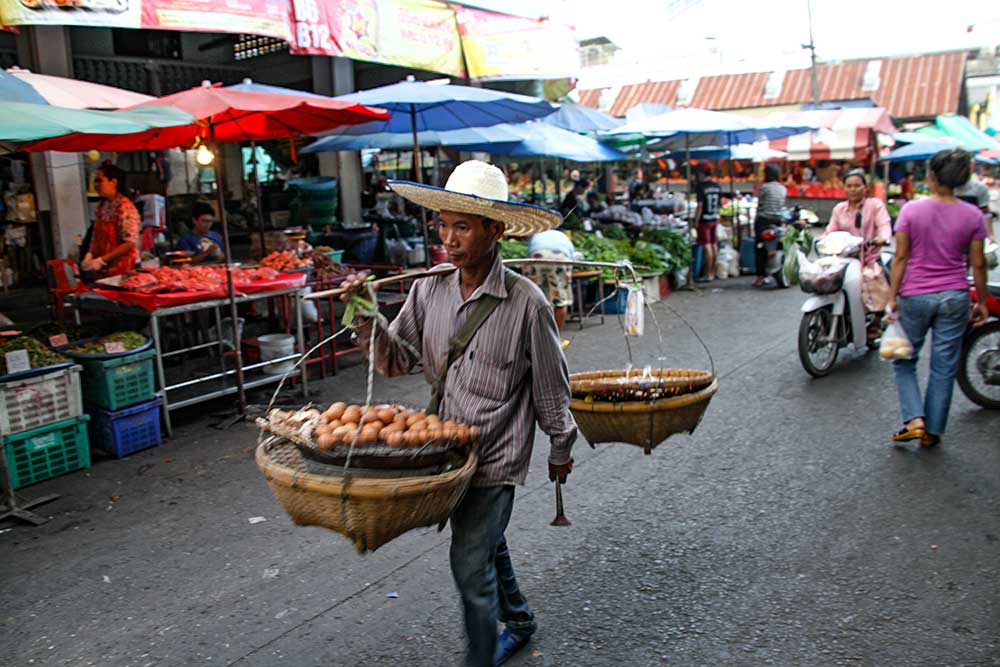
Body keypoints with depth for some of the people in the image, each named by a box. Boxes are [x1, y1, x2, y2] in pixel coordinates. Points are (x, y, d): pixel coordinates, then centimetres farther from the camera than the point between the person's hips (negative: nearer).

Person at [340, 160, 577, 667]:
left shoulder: (526, 303, -17)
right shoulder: (428, 289, -5)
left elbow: (550, 386, -7)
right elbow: (397, 360, 2)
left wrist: (561, 448, 4)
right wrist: (367, 318, -15)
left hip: (496, 457, -6)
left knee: (470, 564, -5)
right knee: (487, 545, 24)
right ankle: (518, 621, 51)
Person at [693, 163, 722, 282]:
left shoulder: (700, 186, -14)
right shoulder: (717, 186, 7)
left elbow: (700, 205, -18)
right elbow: (720, 203, 13)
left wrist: (695, 221, -14)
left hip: (704, 220, -7)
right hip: (715, 219, 7)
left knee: (706, 246, -6)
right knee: (714, 245, 12)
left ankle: (708, 275, -4)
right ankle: (713, 272, 20)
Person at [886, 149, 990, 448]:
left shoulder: (911, 210, -8)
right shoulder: (972, 216, -2)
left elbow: (900, 258, -7)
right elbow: (978, 264, 2)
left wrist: (892, 297, -1)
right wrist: (982, 302, 13)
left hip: (915, 296, -2)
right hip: (954, 298, 2)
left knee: (904, 360, 14)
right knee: (944, 368, 10)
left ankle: (914, 420, 0)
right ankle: (932, 432, 17)